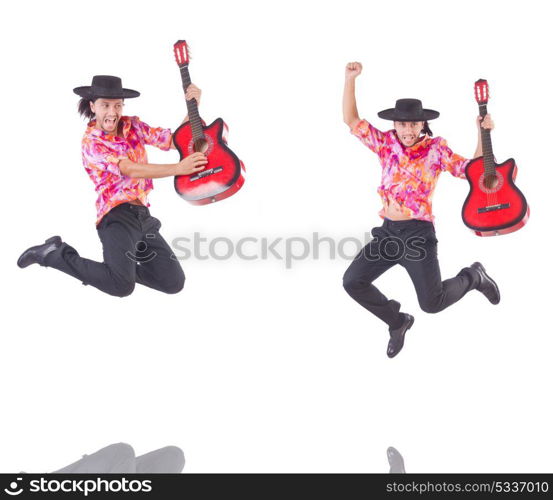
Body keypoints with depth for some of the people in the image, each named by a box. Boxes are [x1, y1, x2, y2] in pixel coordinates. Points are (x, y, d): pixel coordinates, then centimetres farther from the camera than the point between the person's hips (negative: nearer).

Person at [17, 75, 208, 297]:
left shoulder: (133, 126, 11)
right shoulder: (91, 142, -7)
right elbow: (131, 170, -20)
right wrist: (179, 168, -28)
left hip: (143, 215, 6)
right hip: (116, 214, -6)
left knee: (174, 283, -4)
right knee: (122, 285, -25)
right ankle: (55, 253, -2)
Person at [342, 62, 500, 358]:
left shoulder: (436, 150, -3)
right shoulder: (386, 144, 4)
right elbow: (351, 120, 3)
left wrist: (483, 133, -11)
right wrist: (350, 79, -7)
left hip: (419, 233, -4)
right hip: (387, 231, 4)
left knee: (432, 303, -8)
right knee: (352, 282, -2)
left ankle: (473, 277, 25)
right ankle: (397, 322, 21)